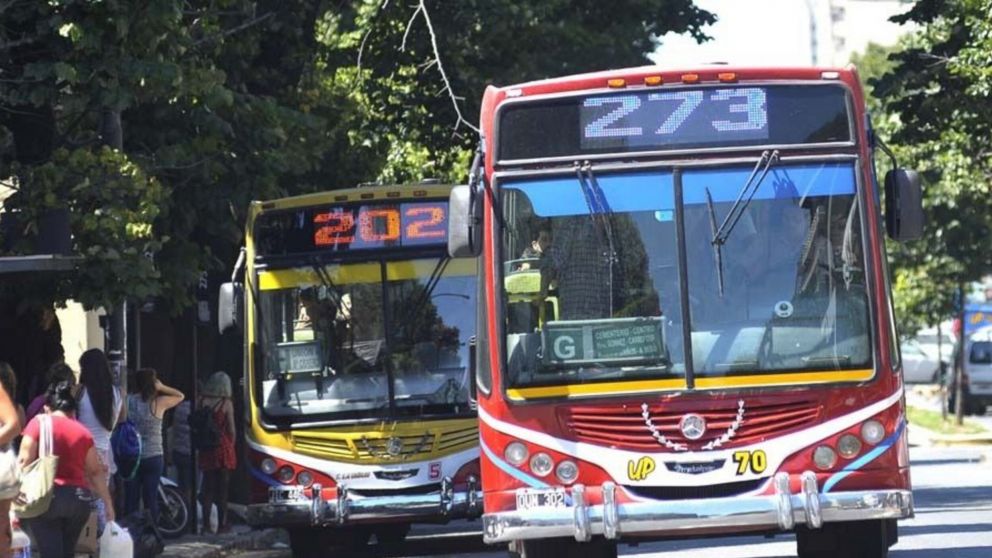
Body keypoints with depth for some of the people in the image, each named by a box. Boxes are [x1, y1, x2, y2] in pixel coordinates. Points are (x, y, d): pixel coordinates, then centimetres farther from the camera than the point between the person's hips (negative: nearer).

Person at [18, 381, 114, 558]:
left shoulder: (38, 423, 2)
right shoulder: (83, 432, 11)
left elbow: (24, 462, -6)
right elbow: (96, 472, 11)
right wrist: (107, 502, 19)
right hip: (78, 498, 4)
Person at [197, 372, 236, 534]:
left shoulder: (202, 402, 0)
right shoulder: (226, 404, -8)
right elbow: (231, 429, -5)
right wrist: (232, 445, 10)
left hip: (206, 448, 3)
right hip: (223, 447, -3)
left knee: (207, 488, 9)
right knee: (222, 489, 5)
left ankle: (206, 524, 8)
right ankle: (222, 524, 9)